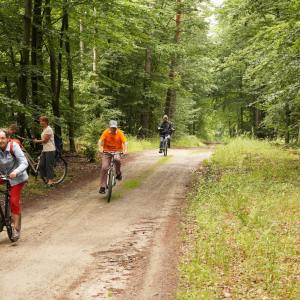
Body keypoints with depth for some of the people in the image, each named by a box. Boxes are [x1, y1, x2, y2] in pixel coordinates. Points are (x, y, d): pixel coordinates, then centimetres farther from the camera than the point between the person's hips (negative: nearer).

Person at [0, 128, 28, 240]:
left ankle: (16, 229, 4)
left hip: (16, 177, -4)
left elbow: (24, 163, -29)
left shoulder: (14, 146, -24)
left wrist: (15, 172, -47)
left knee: (14, 202, -8)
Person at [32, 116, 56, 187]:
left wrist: (36, 141, -4)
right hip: (45, 150, 9)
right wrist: (36, 141, 7)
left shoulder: (48, 129, -14)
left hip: (50, 150, -9)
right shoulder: (44, 129, 17)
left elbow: (45, 140, -15)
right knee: (42, 165, 6)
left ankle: (50, 181, 2)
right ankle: (47, 179, 16)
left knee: (49, 165, -5)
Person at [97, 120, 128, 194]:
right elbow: (100, 140, -15)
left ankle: (118, 173, -6)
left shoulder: (119, 133, -8)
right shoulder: (106, 132, -7)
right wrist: (99, 148, -34)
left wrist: (126, 150, -35)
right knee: (104, 168, -12)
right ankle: (102, 187, -4)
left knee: (117, 159, -36)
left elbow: (125, 142, -15)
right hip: (107, 151, 1)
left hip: (117, 151, -1)